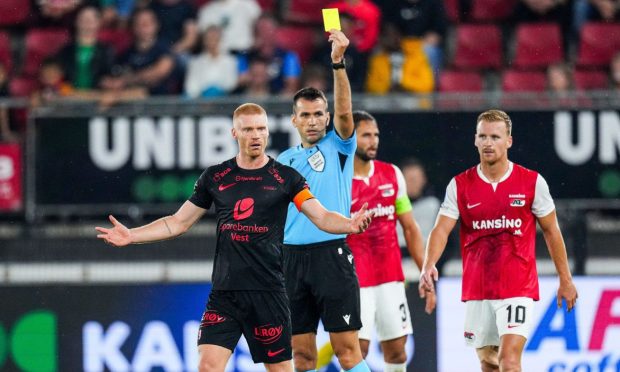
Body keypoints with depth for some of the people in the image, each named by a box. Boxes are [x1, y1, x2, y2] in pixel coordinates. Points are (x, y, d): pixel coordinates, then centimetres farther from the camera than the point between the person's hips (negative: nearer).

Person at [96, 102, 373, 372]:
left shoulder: (285, 177, 2)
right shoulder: (215, 177, 8)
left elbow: (322, 217, -6)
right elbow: (178, 222, 15)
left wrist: (350, 224, -27)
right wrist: (130, 236, 6)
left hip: (268, 291, -2)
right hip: (225, 292, 2)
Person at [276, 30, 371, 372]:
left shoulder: (338, 147, 4)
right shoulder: (283, 162, 15)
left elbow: (344, 112, -15)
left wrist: (338, 63, -28)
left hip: (331, 253, -4)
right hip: (292, 255, 4)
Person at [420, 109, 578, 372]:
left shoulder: (532, 182, -2)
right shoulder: (460, 185, 1)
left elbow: (551, 231, 7)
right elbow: (441, 229, -7)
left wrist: (565, 280, 9)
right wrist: (428, 266, -25)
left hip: (518, 289, -3)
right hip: (476, 290, 3)